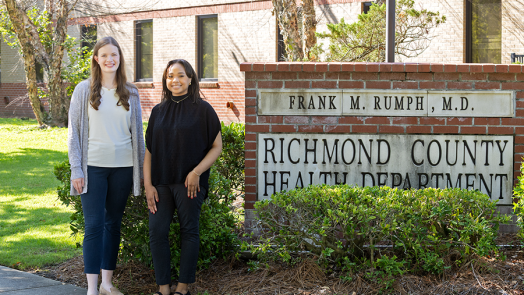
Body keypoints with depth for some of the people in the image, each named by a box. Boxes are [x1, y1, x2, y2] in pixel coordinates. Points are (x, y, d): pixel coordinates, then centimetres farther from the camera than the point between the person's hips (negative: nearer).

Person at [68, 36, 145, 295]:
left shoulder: (130, 93, 7)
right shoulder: (84, 90, 0)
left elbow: (138, 133, 11)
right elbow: (74, 132, 0)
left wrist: (142, 169, 8)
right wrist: (76, 169, -6)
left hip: (123, 167, 3)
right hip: (93, 166, -3)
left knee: (113, 223, 10)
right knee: (94, 225, -5)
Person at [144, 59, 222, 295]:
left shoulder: (202, 110, -1)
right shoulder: (158, 111, 10)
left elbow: (217, 146, -1)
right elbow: (149, 151, 11)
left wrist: (196, 172, -13)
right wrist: (148, 185, 2)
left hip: (188, 183, -3)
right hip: (161, 182, 4)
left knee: (188, 232, 2)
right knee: (157, 233, -2)